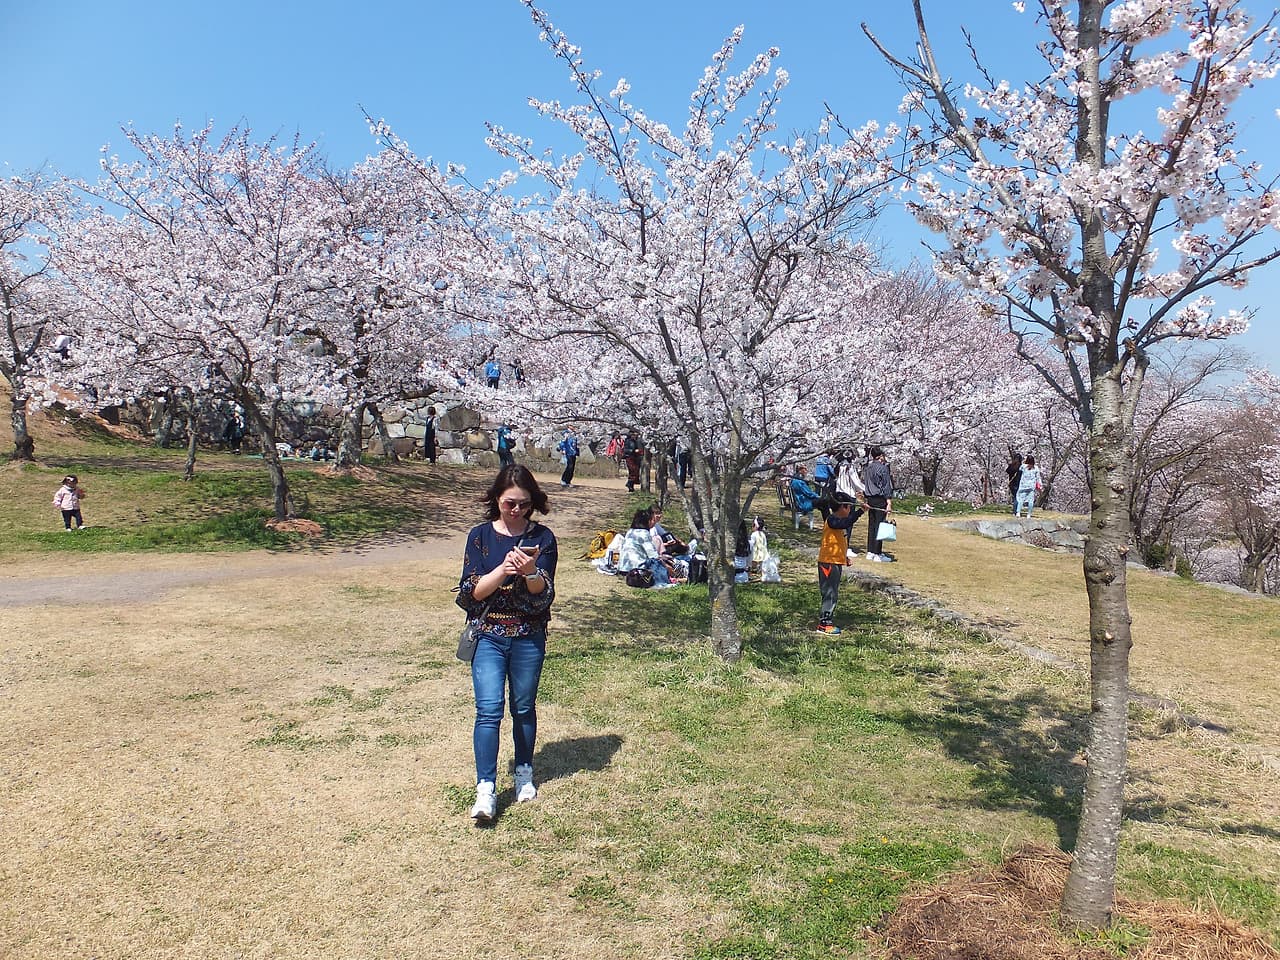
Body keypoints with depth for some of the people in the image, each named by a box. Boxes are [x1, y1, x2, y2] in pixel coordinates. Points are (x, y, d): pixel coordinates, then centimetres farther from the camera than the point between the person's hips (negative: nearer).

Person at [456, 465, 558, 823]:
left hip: (529, 637, 1)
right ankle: (485, 789, -6)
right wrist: (502, 570, -24)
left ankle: (524, 773, 31)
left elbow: (544, 595, -8)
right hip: (488, 635, -1)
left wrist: (530, 571, -28)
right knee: (489, 709, -10)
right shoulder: (480, 536, -1)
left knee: (523, 708, 13)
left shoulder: (542, 537, -2)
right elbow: (472, 591, -8)